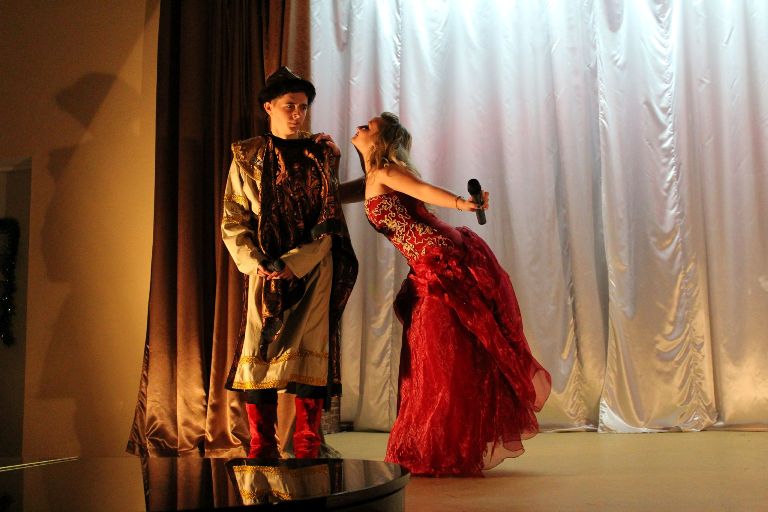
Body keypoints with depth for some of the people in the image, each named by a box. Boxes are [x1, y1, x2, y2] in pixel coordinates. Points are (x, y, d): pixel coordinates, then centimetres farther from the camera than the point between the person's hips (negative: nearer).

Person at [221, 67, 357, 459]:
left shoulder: (322, 154, 7)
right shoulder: (247, 157, 9)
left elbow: (329, 219, -1)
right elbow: (233, 223, 3)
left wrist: (294, 263, -12)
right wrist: (255, 262, -13)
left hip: (313, 269, -1)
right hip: (264, 270, 1)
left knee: (309, 354, -6)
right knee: (258, 353, -4)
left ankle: (307, 449, 1)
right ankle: (261, 449, 4)